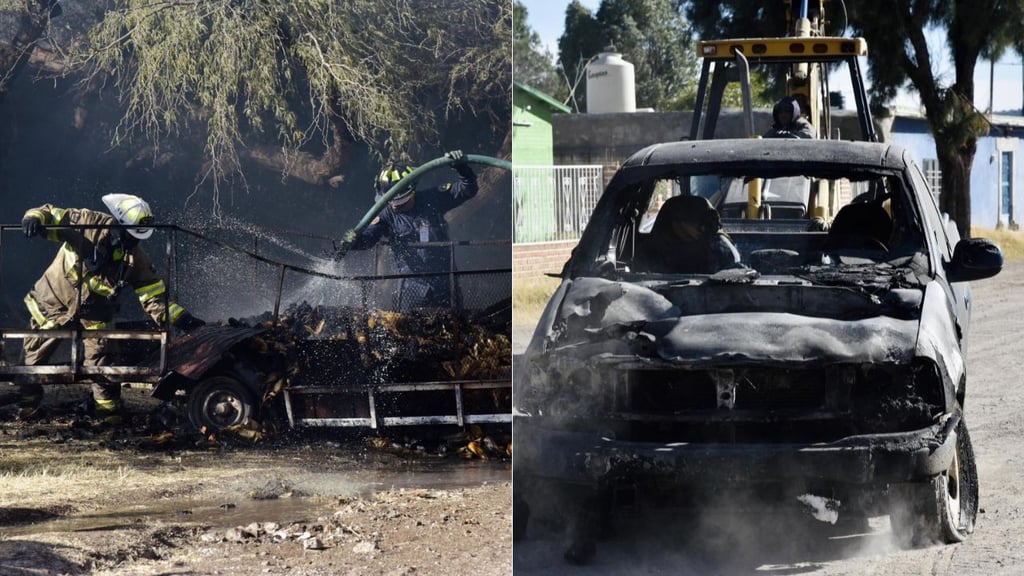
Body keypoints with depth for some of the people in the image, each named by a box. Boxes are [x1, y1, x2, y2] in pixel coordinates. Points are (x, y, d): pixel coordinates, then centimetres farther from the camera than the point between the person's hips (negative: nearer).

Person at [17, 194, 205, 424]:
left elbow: (154, 299, -13)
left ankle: (108, 408, 10)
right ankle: (28, 401, 30)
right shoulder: (89, 223, -24)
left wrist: (181, 318, -28)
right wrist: (34, 219, -44)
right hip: (55, 299, -1)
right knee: (36, 350, 9)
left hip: (95, 312, 1)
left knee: (101, 358, -8)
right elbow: (50, 215, -20)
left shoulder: (137, 261, -16)